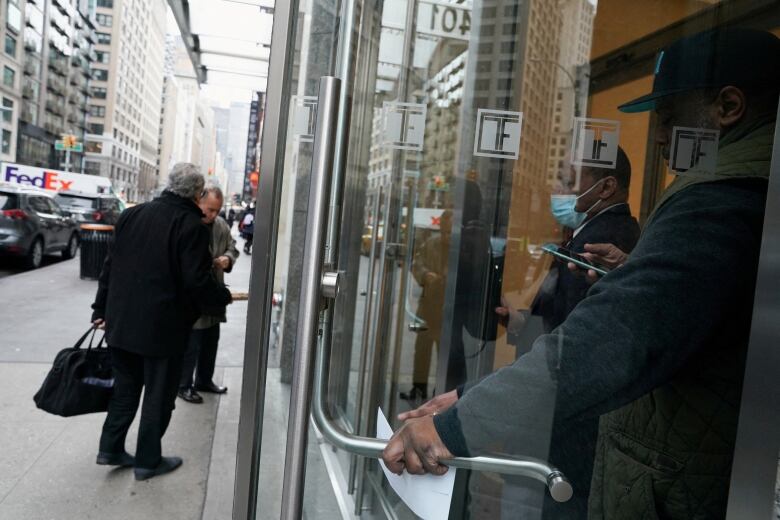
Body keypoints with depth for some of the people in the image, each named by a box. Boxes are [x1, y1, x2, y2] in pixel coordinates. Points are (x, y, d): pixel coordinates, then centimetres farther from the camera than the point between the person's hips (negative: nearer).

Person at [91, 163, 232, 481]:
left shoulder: (132, 215, 6)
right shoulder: (191, 225, -16)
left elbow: (110, 266, 9)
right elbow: (197, 281, -20)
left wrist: (102, 308, 17)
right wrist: (224, 297, -2)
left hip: (121, 321, 7)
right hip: (163, 326, -6)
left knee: (125, 387, 22)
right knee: (158, 394, 9)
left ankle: (111, 448, 29)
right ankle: (148, 460, 20)